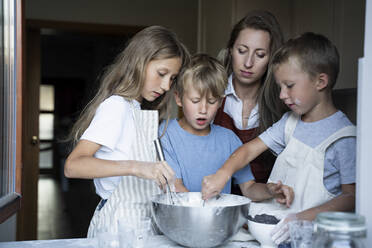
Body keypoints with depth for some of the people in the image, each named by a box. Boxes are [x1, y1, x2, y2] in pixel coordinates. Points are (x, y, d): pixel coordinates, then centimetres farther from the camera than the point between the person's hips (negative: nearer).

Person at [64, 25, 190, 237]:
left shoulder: (141, 112, 14)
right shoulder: (116, 106, -13)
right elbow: (73, 165, -25)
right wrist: (135, 167, -34)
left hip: (142, 219, 8)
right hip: (118, 222, -8)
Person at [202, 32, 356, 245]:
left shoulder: (343, 137, -11)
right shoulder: (290, 122, 10)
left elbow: (352, 197, -12)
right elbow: (250, 149, 7)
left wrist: (302, 218, -22)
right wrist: (223, 174, -10)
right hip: (274, 215, 6)